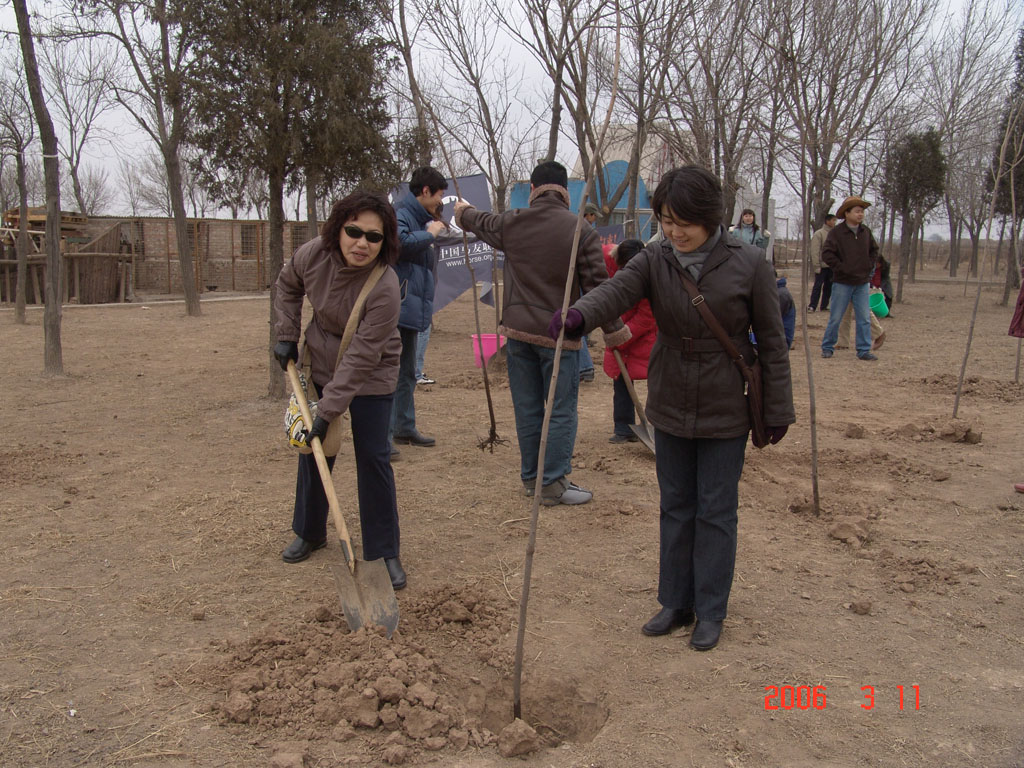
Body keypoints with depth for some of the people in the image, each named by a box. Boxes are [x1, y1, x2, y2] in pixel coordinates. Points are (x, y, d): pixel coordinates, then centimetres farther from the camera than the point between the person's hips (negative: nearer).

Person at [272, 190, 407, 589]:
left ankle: (384, 553, 8)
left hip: (371, 377, -5)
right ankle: (309, 532, 35)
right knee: (312, 449, 14)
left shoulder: (385, 289, -31)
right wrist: (286, 335, 3)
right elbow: (287, 286, 8)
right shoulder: (314, 255, -16)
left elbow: (361, 358, -30)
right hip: (321, 366, 5)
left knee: (373, 459, -5)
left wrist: (328, 410, -29)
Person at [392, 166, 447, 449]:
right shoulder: (401, 214, -10)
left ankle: (405, 428, 27)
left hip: (411, 309, 10)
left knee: (407, 373, 17)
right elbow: (399, 242, -31)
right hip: (396, 308, -10)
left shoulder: (420, 217, 20)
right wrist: (429, 234, -16)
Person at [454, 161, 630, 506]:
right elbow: (597, 284, -8)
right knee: (561, 412, 4)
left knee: (527, 409, 13)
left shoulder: (511, 224, 3)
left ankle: (531, 478, 23)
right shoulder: (581, 231, -8)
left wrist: (463, 211, 49)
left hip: (517, 331, 4)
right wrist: (614, 329, 2)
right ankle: (553, 485, 7)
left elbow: (481, 222, 25)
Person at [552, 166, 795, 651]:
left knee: (715, 513, 7)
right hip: (670, 410, 3)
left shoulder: (748, 264, -11)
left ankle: (710, 612, 23)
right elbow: (617, 289, -25)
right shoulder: (655, 260, -5)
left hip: (726, 414, -3)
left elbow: (771, 342, -5)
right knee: (675, 508, 14)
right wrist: (579, 315, -47)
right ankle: (675, 603, 30)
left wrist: (778, 410, -2)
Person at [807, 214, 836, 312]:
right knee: (818, 286, -4)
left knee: (828, 286, 9)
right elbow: (815, 251, -12)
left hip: (831, 266, 6)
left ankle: (824, 305, 17)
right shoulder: (819, 234, -7)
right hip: (822, 266, -6)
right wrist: (817, 266, -16)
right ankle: (812, 306, 1)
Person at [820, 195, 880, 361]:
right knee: (835, 318, 2)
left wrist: (869, 265, 8)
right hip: (842, 283, -5)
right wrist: (841, 267, -14)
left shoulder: (866, 232, 8)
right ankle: (827, 347, 15)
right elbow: (826, 253, -14)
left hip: (862, 282, 5)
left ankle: (864, 350, 9)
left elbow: (874, 250, 22)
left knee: (865, 318, 3)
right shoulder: (837, 232, -9)